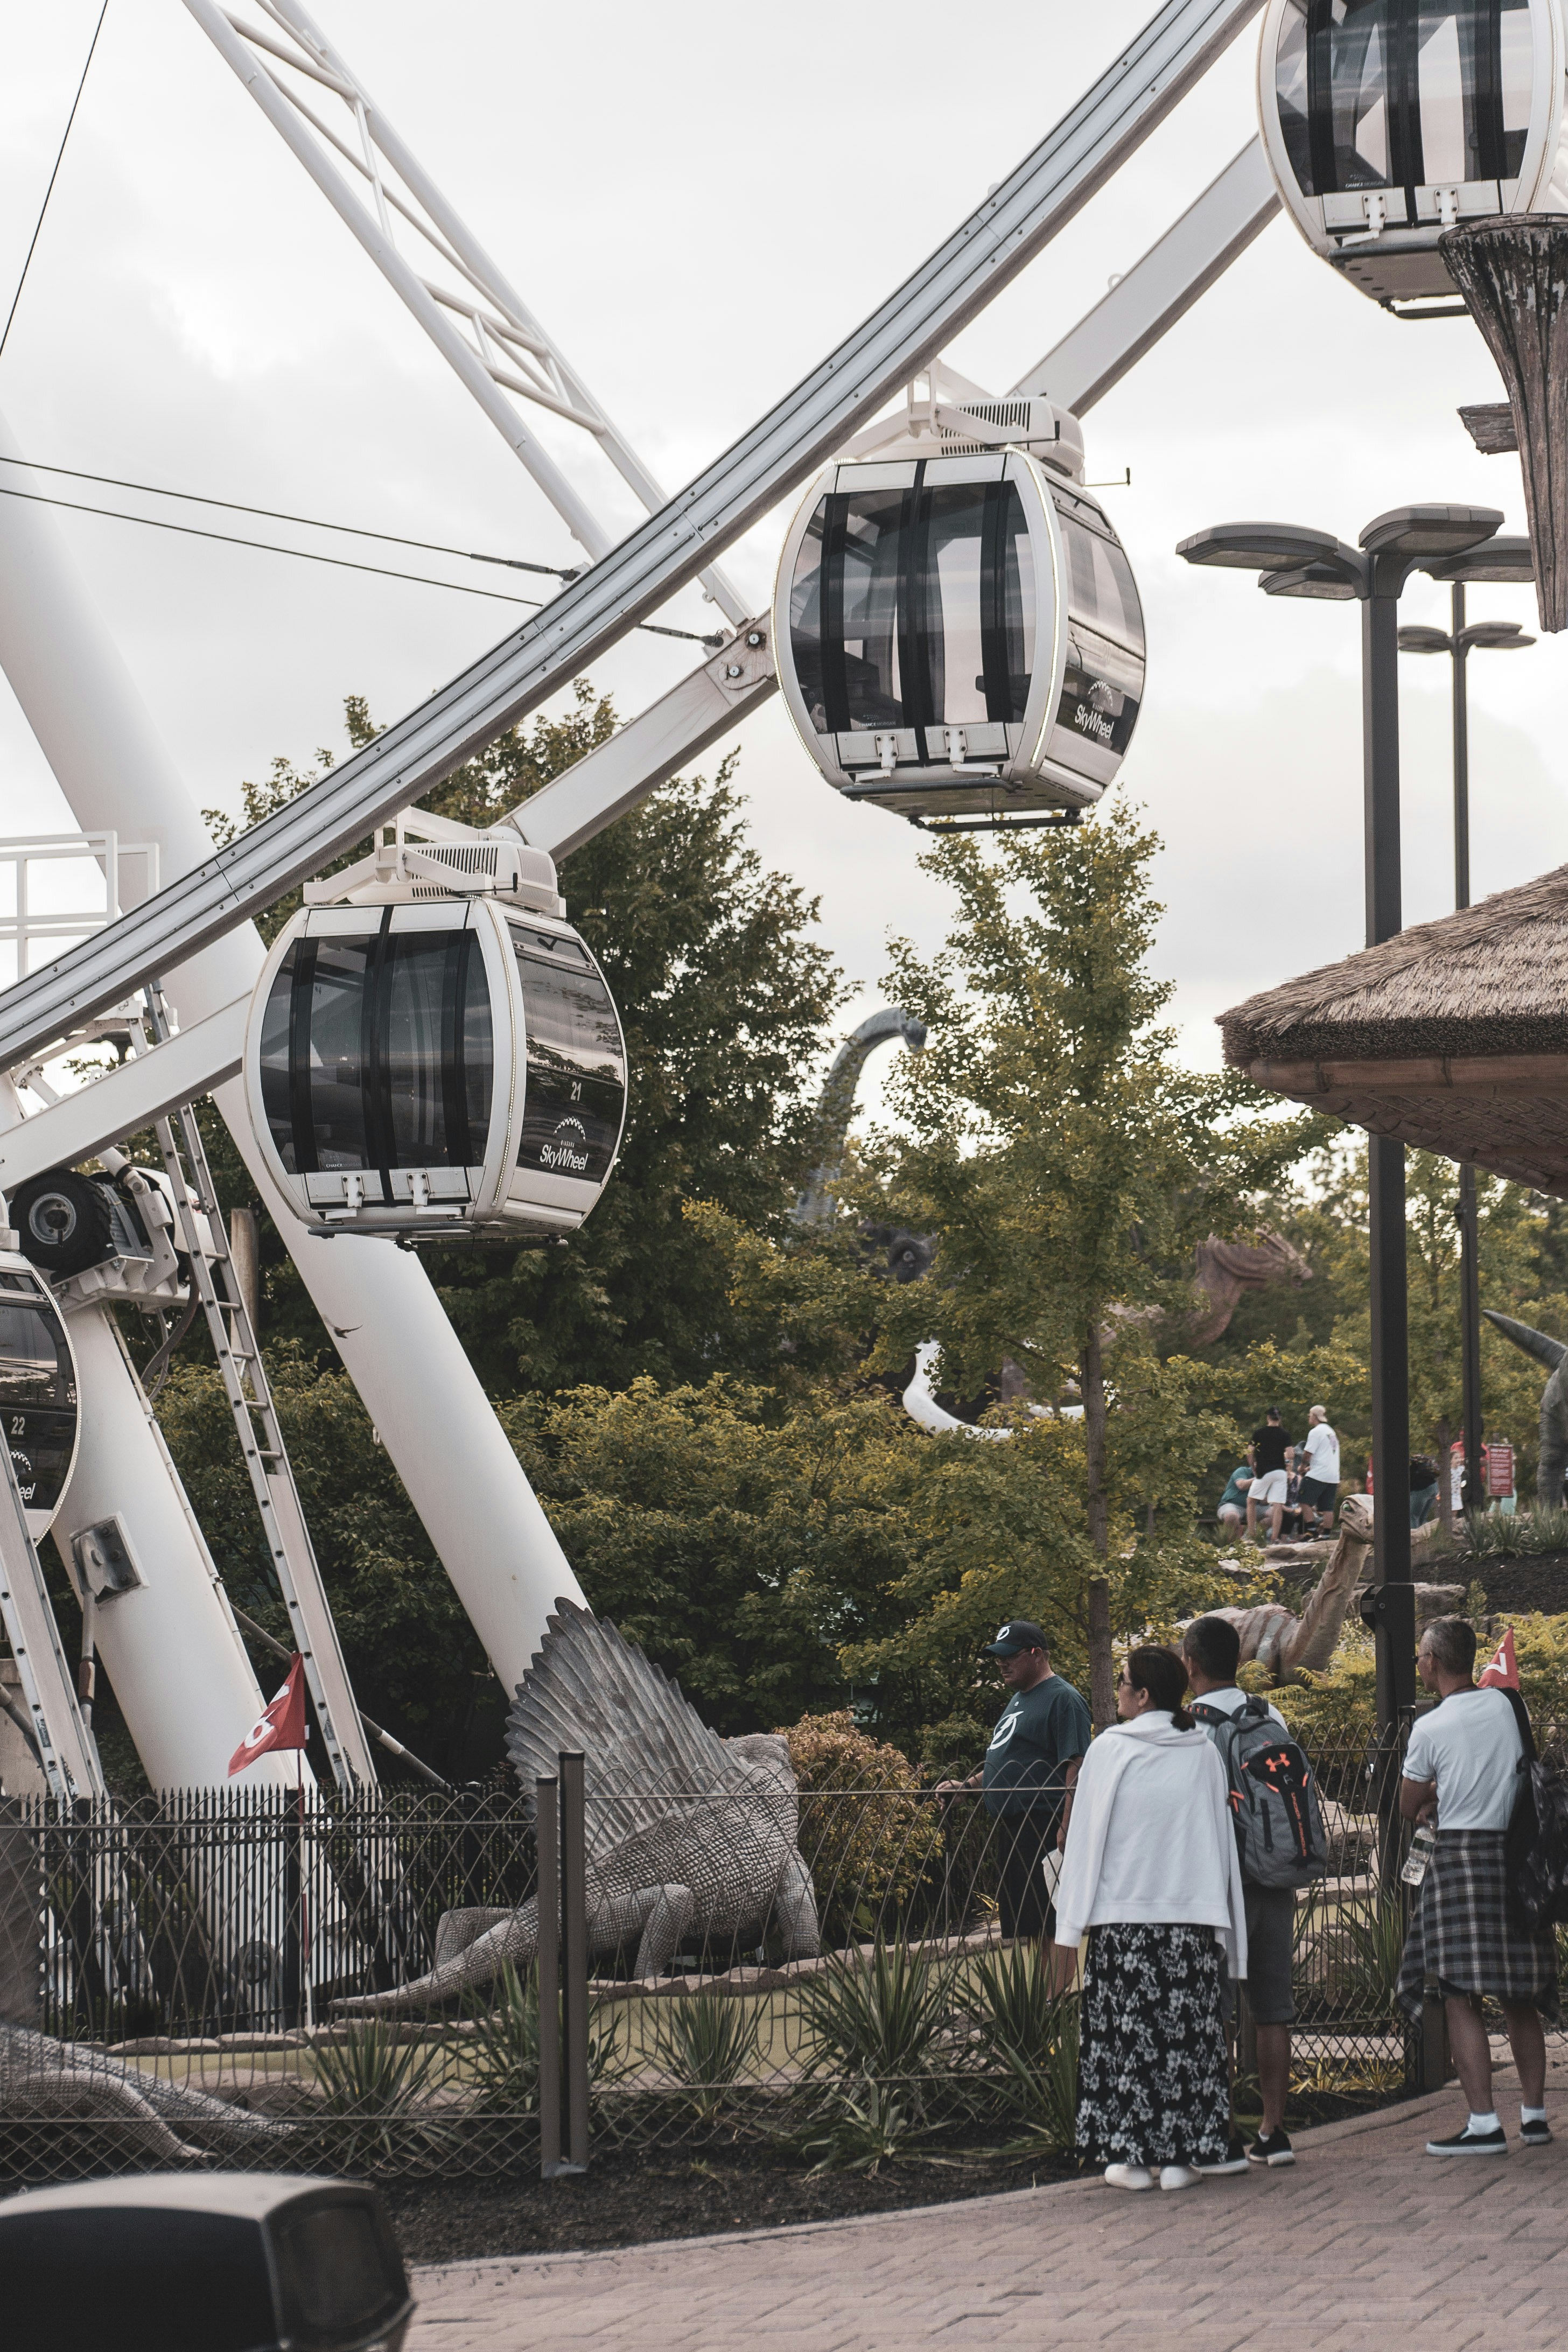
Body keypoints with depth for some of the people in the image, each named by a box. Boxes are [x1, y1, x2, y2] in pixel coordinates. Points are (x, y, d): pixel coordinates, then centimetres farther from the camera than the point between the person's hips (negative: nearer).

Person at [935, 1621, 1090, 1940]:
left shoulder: (1062, 1699, -9)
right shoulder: (1019, 1699, 22)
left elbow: (1076, 1769, -17)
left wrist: (1066, 1831, -24)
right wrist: (967, 1785, 19)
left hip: (1043, 1830, -10)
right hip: (1012, 1830, 10)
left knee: (1050, 1927, -12)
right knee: (1024, 1928, 10)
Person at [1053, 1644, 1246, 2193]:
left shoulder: (1110, 1750, -4)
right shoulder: (1204, 1755, 5)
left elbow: (1085, 1840, -3)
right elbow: (1221, 1843, 8)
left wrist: (1069, 1929, 1)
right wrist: (1224, 1931, 14)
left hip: (1122, 1915, -2)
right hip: (1194, 1916, 2)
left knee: (1126, 2034, 4)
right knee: (1187, 2035, 5)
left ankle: (1132, 2157, 4)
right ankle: (1182, 2157, 6)